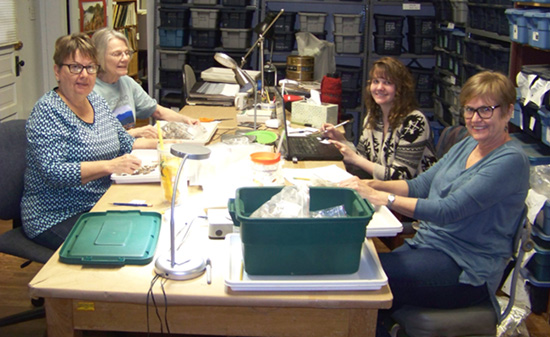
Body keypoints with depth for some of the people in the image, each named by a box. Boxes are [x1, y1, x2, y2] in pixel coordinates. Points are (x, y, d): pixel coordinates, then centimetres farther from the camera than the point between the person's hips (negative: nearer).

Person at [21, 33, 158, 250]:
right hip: (56, 219, -7)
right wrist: (110, 166, -28)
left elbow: (124, 143, 20)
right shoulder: (48, 112, -12)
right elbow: (54, 172, -22)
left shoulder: (97, 102, 10)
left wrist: (158, 144, 3)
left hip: (100, 206, 7)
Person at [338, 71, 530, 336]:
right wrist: (372, 184, -7)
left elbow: (446, 211, -24)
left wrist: (379, 197, -27)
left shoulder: (510, 160, -15)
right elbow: (419, 186, 10)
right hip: (426, 243, 7)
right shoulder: (467, 145, 11)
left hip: (465, 270, -7)